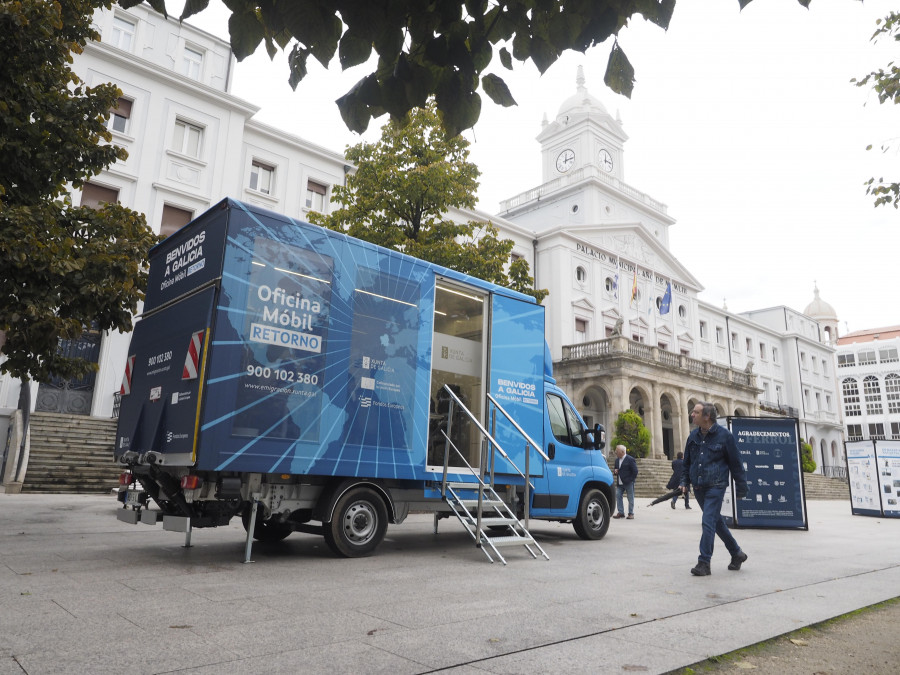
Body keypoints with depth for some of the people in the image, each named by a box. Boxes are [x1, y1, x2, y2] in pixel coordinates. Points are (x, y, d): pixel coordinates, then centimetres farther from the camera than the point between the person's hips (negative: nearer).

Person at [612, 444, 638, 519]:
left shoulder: (630, 459, -8)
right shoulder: (617, 460, 13)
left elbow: (635, 471, -8)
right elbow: (615, 469, 24)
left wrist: (630, 480, -12)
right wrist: (615, 471, 0)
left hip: (628, 483, -6)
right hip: (619, 483, 6)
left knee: (630, 498, 1)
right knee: (618, 496, 0)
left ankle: (631, 513, 9)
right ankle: (621, 512, 8)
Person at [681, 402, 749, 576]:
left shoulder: (724, 435, -7)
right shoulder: (693, 436, 8)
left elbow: (735, 463, -2)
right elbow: (687, 462, 17)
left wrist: (741, 488, 0)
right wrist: (685, 482, 8)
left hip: (715, 486, -6)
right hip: (698, 488, 6)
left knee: (708, 523, -11)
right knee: (716, 522, 16)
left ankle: (704, 563, -5)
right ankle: (737, 554, 34)